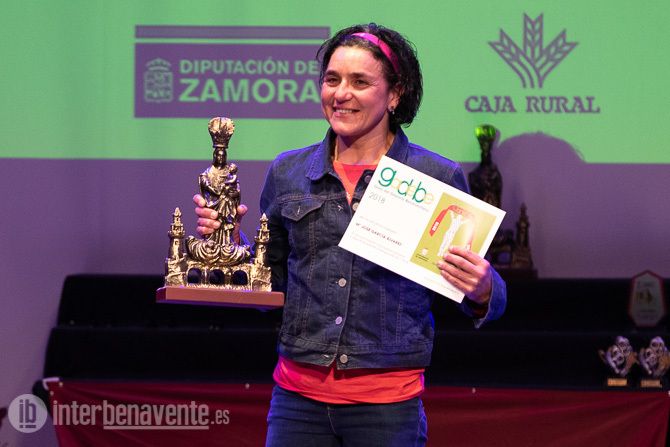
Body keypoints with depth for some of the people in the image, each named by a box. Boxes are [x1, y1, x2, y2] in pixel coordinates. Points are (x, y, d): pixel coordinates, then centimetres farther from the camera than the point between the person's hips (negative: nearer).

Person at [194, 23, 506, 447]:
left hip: (388, 403, -2)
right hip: (298, 397, 3)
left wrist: (481, 291, -18)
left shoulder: (439, 177, -2)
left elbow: (478, 301, 4)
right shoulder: (288, 172, 7)